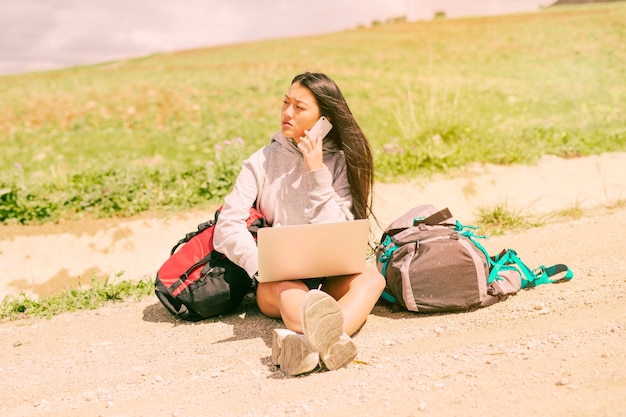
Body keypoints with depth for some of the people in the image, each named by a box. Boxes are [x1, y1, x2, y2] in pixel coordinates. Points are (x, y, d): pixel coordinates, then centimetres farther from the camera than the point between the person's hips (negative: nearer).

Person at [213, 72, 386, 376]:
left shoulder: (340, 163, 2)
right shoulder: (263, 161, 2)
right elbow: (227, 226, -9)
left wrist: (317, 174, -13)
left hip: (328, 277, 2)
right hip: (275, 281, -1)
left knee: (371, 277, -30)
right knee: (289, 286, -35)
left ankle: (311, 341, -61)